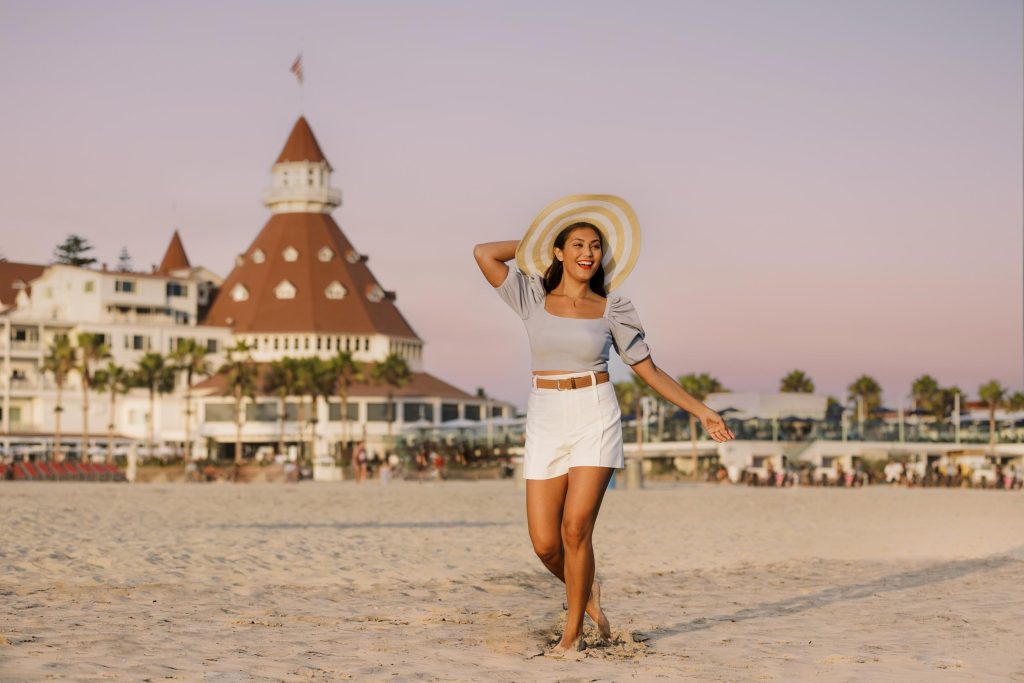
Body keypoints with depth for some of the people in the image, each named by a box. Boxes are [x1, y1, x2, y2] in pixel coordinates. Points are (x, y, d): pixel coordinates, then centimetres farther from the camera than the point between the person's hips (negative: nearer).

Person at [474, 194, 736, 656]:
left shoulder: (612, 309, 4)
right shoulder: (533, 297, 6)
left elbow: (649, 370, 7)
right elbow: (484, 253, -4)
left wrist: (700, 411, 3)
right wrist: (530, 245, 10)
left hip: (595, 419, -2)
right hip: (545, 423, 2)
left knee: (575, 529, -13)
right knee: (545, 544, -3)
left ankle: (573, 632, 3)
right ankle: (585, 593, 29)